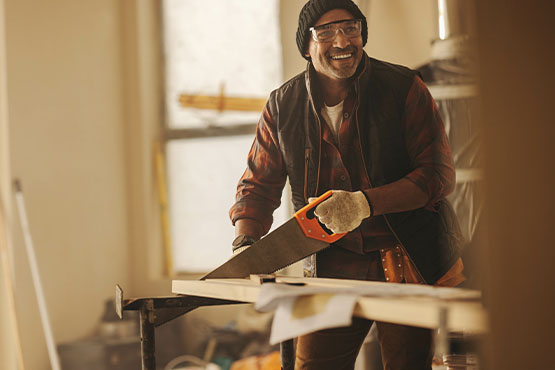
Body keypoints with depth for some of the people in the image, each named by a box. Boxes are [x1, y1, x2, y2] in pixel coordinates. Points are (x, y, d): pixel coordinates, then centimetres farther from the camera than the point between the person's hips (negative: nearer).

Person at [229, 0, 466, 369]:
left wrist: (365, 202, -25)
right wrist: (245, 244, -8)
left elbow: (439, 174, -12)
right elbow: (259, 184, 10)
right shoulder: (283, 106, 2)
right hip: (333, 267, 2)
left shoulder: (404, 89, -7)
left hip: (411, 262, -2)